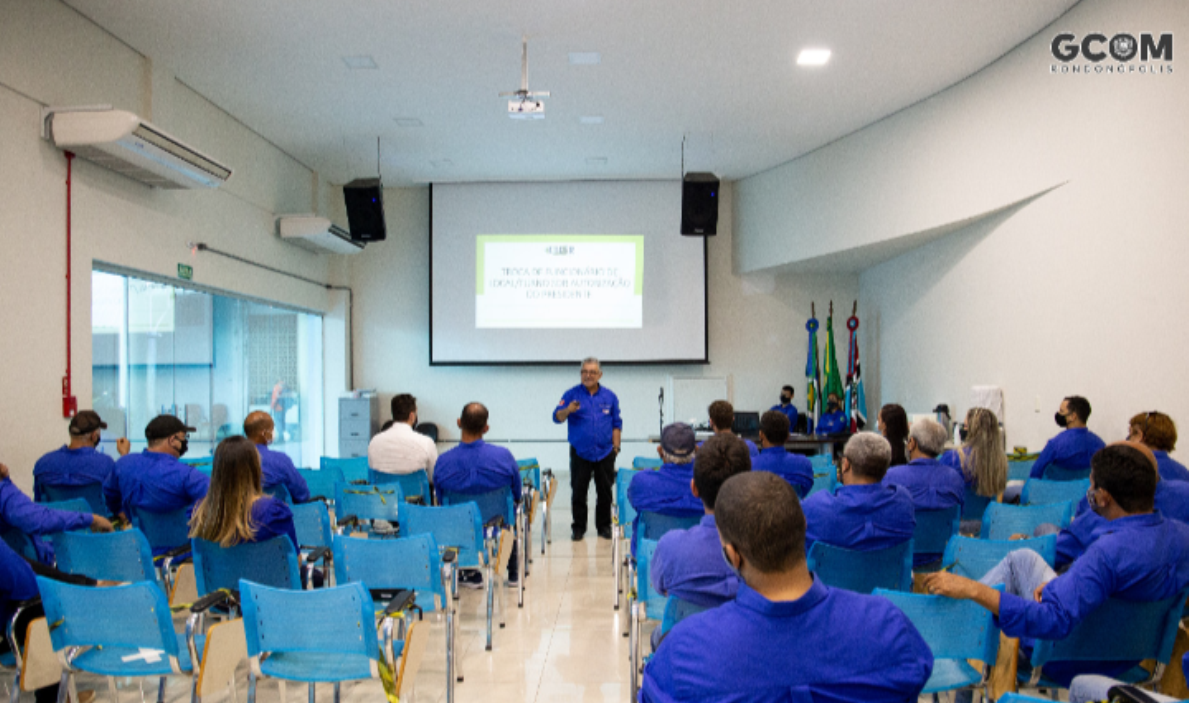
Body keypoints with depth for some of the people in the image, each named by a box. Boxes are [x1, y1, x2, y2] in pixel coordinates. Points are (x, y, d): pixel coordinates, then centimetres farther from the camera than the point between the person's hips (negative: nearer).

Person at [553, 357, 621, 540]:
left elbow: (616, 423, 12)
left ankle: (604, 527, 20)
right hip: (580, 453, -2)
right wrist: (568, 410, -28)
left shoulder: (609, 396, 7)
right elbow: (557, 417, -7)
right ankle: (578, 528, 13)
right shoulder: (572, 394, 0)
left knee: (605, 492, 6)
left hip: (605, 452, 2)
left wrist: (616, 446, 6)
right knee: (578, 492, 1)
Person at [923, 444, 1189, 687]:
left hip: (1072, 662, -8)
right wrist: (1060, 584, 2)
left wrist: (973, 589, -42)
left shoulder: (1109, 552, -38)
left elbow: (1053, 620, -42)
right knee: (1022, 558, 20)